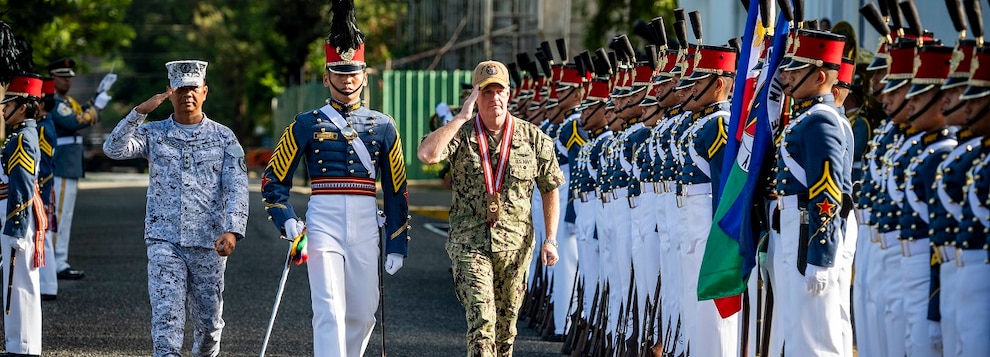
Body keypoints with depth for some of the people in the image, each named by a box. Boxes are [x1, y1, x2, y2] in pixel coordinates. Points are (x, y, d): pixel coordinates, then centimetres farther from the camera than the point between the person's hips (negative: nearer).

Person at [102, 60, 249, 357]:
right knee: (167, 316, -12)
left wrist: (232, 230, -19)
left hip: (209, 243, 1)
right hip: (164, 241, -1)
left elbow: (236, 189, -4)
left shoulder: (224, 138, 5)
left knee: (209, 319, 11)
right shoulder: (153, 134, 6)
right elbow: (114, 149, -9)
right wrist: (141, 111, -16)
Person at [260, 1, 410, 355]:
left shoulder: (383, 127, 10)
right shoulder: (307, 125, 5)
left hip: (366, 229, 3)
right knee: (330, 312, -13)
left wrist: (397, 246, 8)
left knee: (362, 314, 9)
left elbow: (397, 191, 11)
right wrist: (287, 221, -7)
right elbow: (273, 179, 9)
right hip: (323, 226, -3)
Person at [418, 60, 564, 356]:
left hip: (515, 244, 2)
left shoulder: (533, 138, 3)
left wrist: (550, 240, 1)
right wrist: (461, 117, -16)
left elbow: (550, 189, 8)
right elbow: (426, 154, -22)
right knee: (481, 318, -15)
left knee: (506, 323, 12)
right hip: (469, 242, -2)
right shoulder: (461, 134, -2)